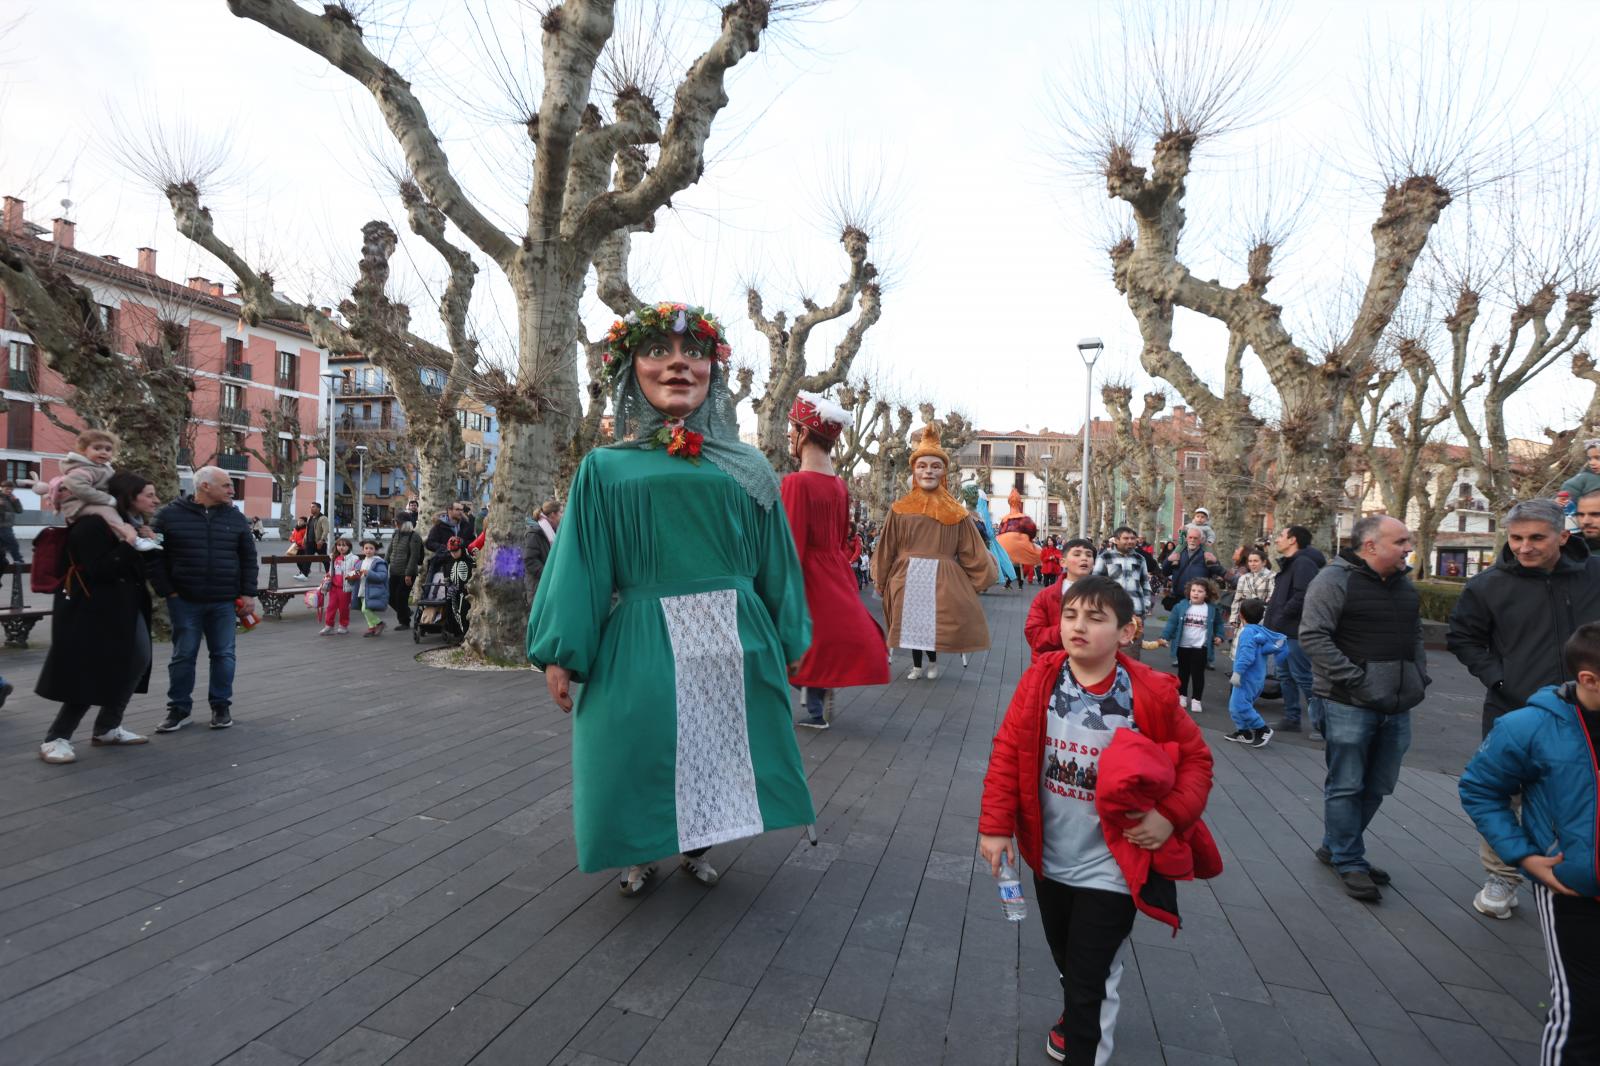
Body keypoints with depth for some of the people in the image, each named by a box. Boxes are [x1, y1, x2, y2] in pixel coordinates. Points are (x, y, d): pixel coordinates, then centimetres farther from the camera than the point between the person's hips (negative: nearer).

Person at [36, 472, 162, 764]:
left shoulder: (138, 524, 8)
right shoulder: (94, 524, -17)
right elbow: (98, 570, -25)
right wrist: (133, 545, -27)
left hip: (127, 607, 9)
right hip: (92, 610, -9)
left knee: (137, 662, 10)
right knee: (89, 673, -6)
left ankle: (107, 728, 24)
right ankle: (55, 739, 6)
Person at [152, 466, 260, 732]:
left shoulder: (235, 518, 6)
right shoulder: (170, 515, -1)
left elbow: (248, 558, 7)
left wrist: (248, 593, 0)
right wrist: (165, 590, -3)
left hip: (225, 601, 2)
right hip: (184, 600, -2)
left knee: (223, 654, 6)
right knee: (183, 655, 5)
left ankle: (221, 706, 17)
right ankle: (179, 709, 16)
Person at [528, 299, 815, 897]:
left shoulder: (745, 468, 5)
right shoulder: (606, 468, 1)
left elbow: (775, 563, 10)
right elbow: (579, 566, 0)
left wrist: (789, 640, 12)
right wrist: (561, 654, -4)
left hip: (733, 643, 2)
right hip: (643, 645, -1)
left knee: (718, 751, 12)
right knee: (643, 753, 9)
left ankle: (696, 846, 37)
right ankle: (640, 855, 35)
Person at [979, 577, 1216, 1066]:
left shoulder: (1150, 694, -16)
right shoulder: (1039, 680, -10)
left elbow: (1196, 759, -3)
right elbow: (1007, 752, -5)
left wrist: (1171, 815, -16)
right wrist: (995, 825, -7)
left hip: (1110, 867, -4)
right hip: (1049, 858, 4)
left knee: (1091, 980, 6)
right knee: (1067, 964, 26)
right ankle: (1078, 1015, 57)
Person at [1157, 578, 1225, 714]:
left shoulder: (1212, 609, -3)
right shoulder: (1181, 606, -7)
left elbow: (1218, 624, 13)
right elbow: (1172, 622, -7)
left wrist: (1219, 636, 1)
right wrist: (1165, 637, -12)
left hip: (1201, 647, -1)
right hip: (1183, 646, 1)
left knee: (1198, 674, 3)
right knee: (1183, 672, 14)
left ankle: (1196, 700, 11)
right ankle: (1182, 696, 28)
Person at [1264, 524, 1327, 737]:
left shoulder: (1303, 563, -16)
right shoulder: (1289, 564, 18)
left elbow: (1302, 597, -25)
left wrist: (1279, 617, -16)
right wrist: (1274, 602, 4)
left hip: (1295, 631, -11)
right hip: (1285, 630, 11)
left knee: (1304, 677, -7)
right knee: (1286, 676, 15)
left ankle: (1321, 722, 0)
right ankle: (1291, 718, 23)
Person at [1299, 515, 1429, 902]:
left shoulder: (1404, 584, 15)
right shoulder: (1334, 580, -11)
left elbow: (1416, 635, 26)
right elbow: (1313, 635, -18)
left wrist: (1419, 677, 13)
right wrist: (1353, 679, -20)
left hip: (1397, 707, 8)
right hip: (1350, 706, -8)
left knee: (1376, 788, 15)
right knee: (1346, 786, 2)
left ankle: (1335, 847, 30)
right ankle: (1350, 863, 14)